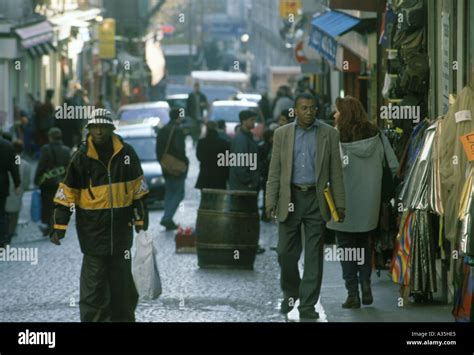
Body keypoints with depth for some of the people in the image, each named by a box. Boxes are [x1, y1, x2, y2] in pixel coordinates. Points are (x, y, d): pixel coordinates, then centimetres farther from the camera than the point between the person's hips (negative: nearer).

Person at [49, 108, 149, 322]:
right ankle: (94, 318, 3)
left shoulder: (126, 153, 2)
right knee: (94, 277, -3)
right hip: (92, 227, -3)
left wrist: (140, 217, 11)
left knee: (122, 275, 12)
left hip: (121, 224, 3)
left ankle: (123, 317, 24)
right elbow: (67, 192, -2)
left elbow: (138, 187, 11)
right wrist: (59, 226, -6)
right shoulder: (81, 158, -5)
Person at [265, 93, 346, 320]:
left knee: (314, 255, -1)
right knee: (286, 252, 3)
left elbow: (336, 172, 3)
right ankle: (290, 293, 28)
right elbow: (274, 171, 5)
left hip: (316, 199, -1)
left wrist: (339, 204, 0)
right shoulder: (282, 134, 6)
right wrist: (270, 201, -2)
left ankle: (307, 305, 3)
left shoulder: (329, 134, 4)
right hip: (290, 198, 1)